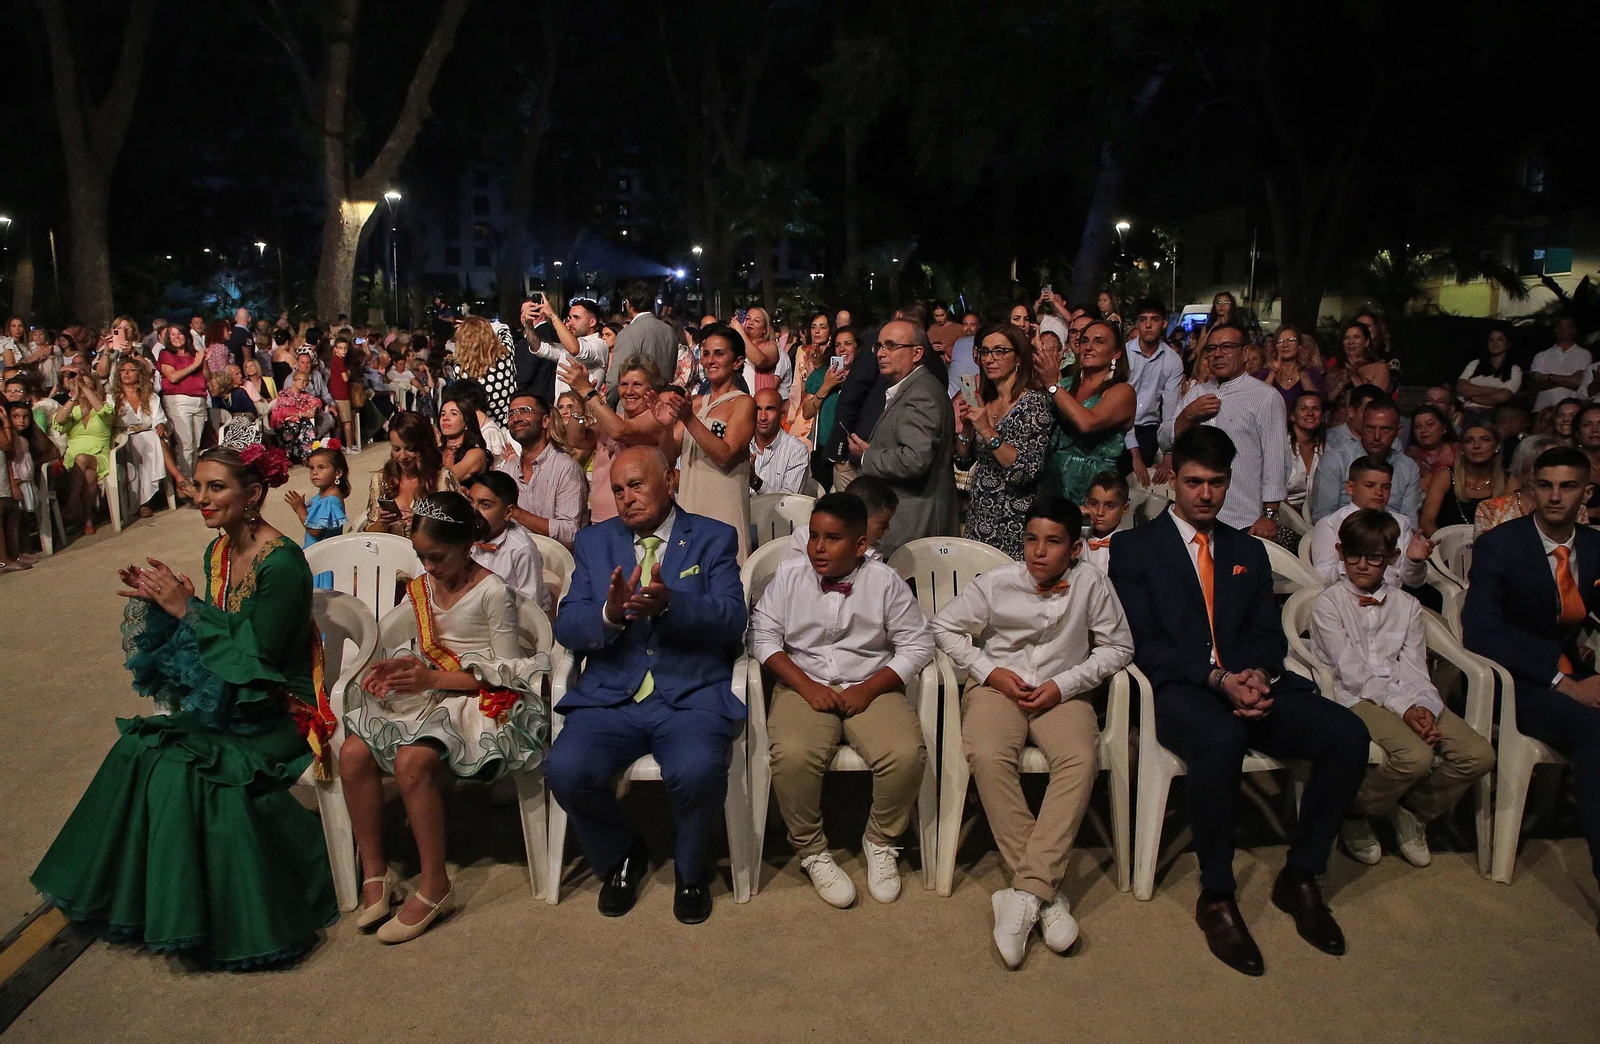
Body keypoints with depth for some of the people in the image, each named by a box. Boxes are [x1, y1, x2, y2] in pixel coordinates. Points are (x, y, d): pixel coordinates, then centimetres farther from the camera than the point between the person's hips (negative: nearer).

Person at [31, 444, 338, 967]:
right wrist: (159, 602, -4)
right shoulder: (219, 551, 5)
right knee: (135, 751, -10)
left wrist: (185, 608, -19)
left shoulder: (281, 563, -21)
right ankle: (139, 893, 8)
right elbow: (215, 633, 11)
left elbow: (254, 660, -21)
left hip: (276, 711, -8)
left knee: (184, 765, -25)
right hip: (224, 702, 8)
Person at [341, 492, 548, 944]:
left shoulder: (493, 592, -11)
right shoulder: (421, 588, 11)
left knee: (411, 761, -32)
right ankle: (374, 873, -4)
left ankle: (434, 886, -16)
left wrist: (434, 678, -17)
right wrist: (401, 667, -5)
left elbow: (506, 671, -11)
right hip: (428, 693, 7)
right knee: (353, 753, -17)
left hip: (480, 700, -7)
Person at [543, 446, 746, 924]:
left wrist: (669, 604, -24)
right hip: (610, 696, 3)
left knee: (696, 773, -31)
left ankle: (691, 870, 3)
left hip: (692, 696, -2)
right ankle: (621, 857, 9)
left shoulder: (714, 538, 8)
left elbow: (731, 620, -6)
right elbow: (566, 628, 5)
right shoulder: (594, 541, 15)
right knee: (565, 771, -24)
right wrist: (609, 614, -17)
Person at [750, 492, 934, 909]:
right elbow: (764, 635, 1)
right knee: (792, 756, -31)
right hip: (805, 687, 0)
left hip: (870, 688, 0)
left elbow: (917, 644, 2)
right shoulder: (789, 574, 4)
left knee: (906, 756, -27)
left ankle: (880, 842, 2)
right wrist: (807, 686, -12)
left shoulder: (884, 581, 2)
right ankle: (812, 851, -4)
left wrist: (868, 689, -10)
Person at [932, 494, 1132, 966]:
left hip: (1062, 693, 0)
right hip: (998, 686, 0)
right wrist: (990, 672, -5)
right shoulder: (995, 583, -2)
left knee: (1080, 759, -32)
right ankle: (1046, 891, -26)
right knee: (988, 756, -32)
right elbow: (945, 626, 7)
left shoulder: (1091, 582, -4)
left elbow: (1118, 646, 4)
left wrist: (1064, 684, -8)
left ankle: (1025, 893, -33)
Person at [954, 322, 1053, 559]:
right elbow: (964, 462, 12)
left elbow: (1027, 471, -20)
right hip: (978, 518, 6)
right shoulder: (982, 400, 8)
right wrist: (963, 430, -6)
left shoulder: (1035, 402, -11)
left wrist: (988, 431, -24)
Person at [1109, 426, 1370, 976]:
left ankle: (1300, 877, -3)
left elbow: (1269, 633, 15)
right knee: (1221, 739, -39)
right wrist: (1218, 678, -15)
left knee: (1347, 733, -21)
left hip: (1251, 684, 5)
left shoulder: (1249, 551, 24)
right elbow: (1144, 642, -2)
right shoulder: (1134, 547, 9)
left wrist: (1257, 673, -10)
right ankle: (1216, 896, -19)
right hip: (1180, 690, -5)